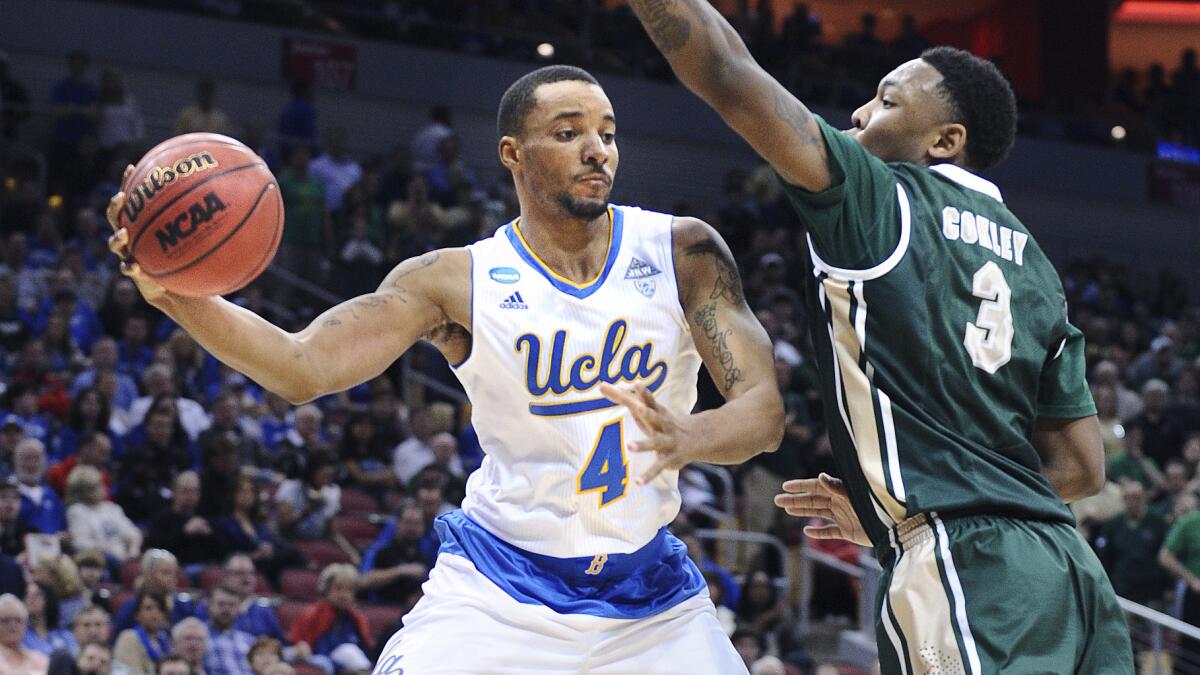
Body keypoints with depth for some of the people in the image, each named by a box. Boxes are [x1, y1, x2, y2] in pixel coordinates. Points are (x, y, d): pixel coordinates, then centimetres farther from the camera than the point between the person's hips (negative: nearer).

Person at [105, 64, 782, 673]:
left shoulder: (682, 252, -6)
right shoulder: (457, 282, -9)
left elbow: (765, 408, -12)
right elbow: (302, 367, -17)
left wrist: (688, 437, -36)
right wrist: (182, 297, -36)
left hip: (648, 589, 2)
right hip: (497, 589, -2)